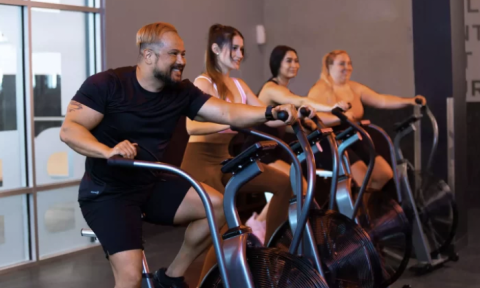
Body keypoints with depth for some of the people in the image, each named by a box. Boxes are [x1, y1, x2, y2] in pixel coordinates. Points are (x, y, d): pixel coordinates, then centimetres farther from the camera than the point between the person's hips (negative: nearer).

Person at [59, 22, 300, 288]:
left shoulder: (181, 92, -1)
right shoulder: (106, 84, -13)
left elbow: (228, 112, -12)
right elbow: (69, 130, -19)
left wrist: (270, 112, -30)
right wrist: (109, 151, -38)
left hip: (151, 186, 5)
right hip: (106, 191, -5)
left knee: (217, 205, -15)